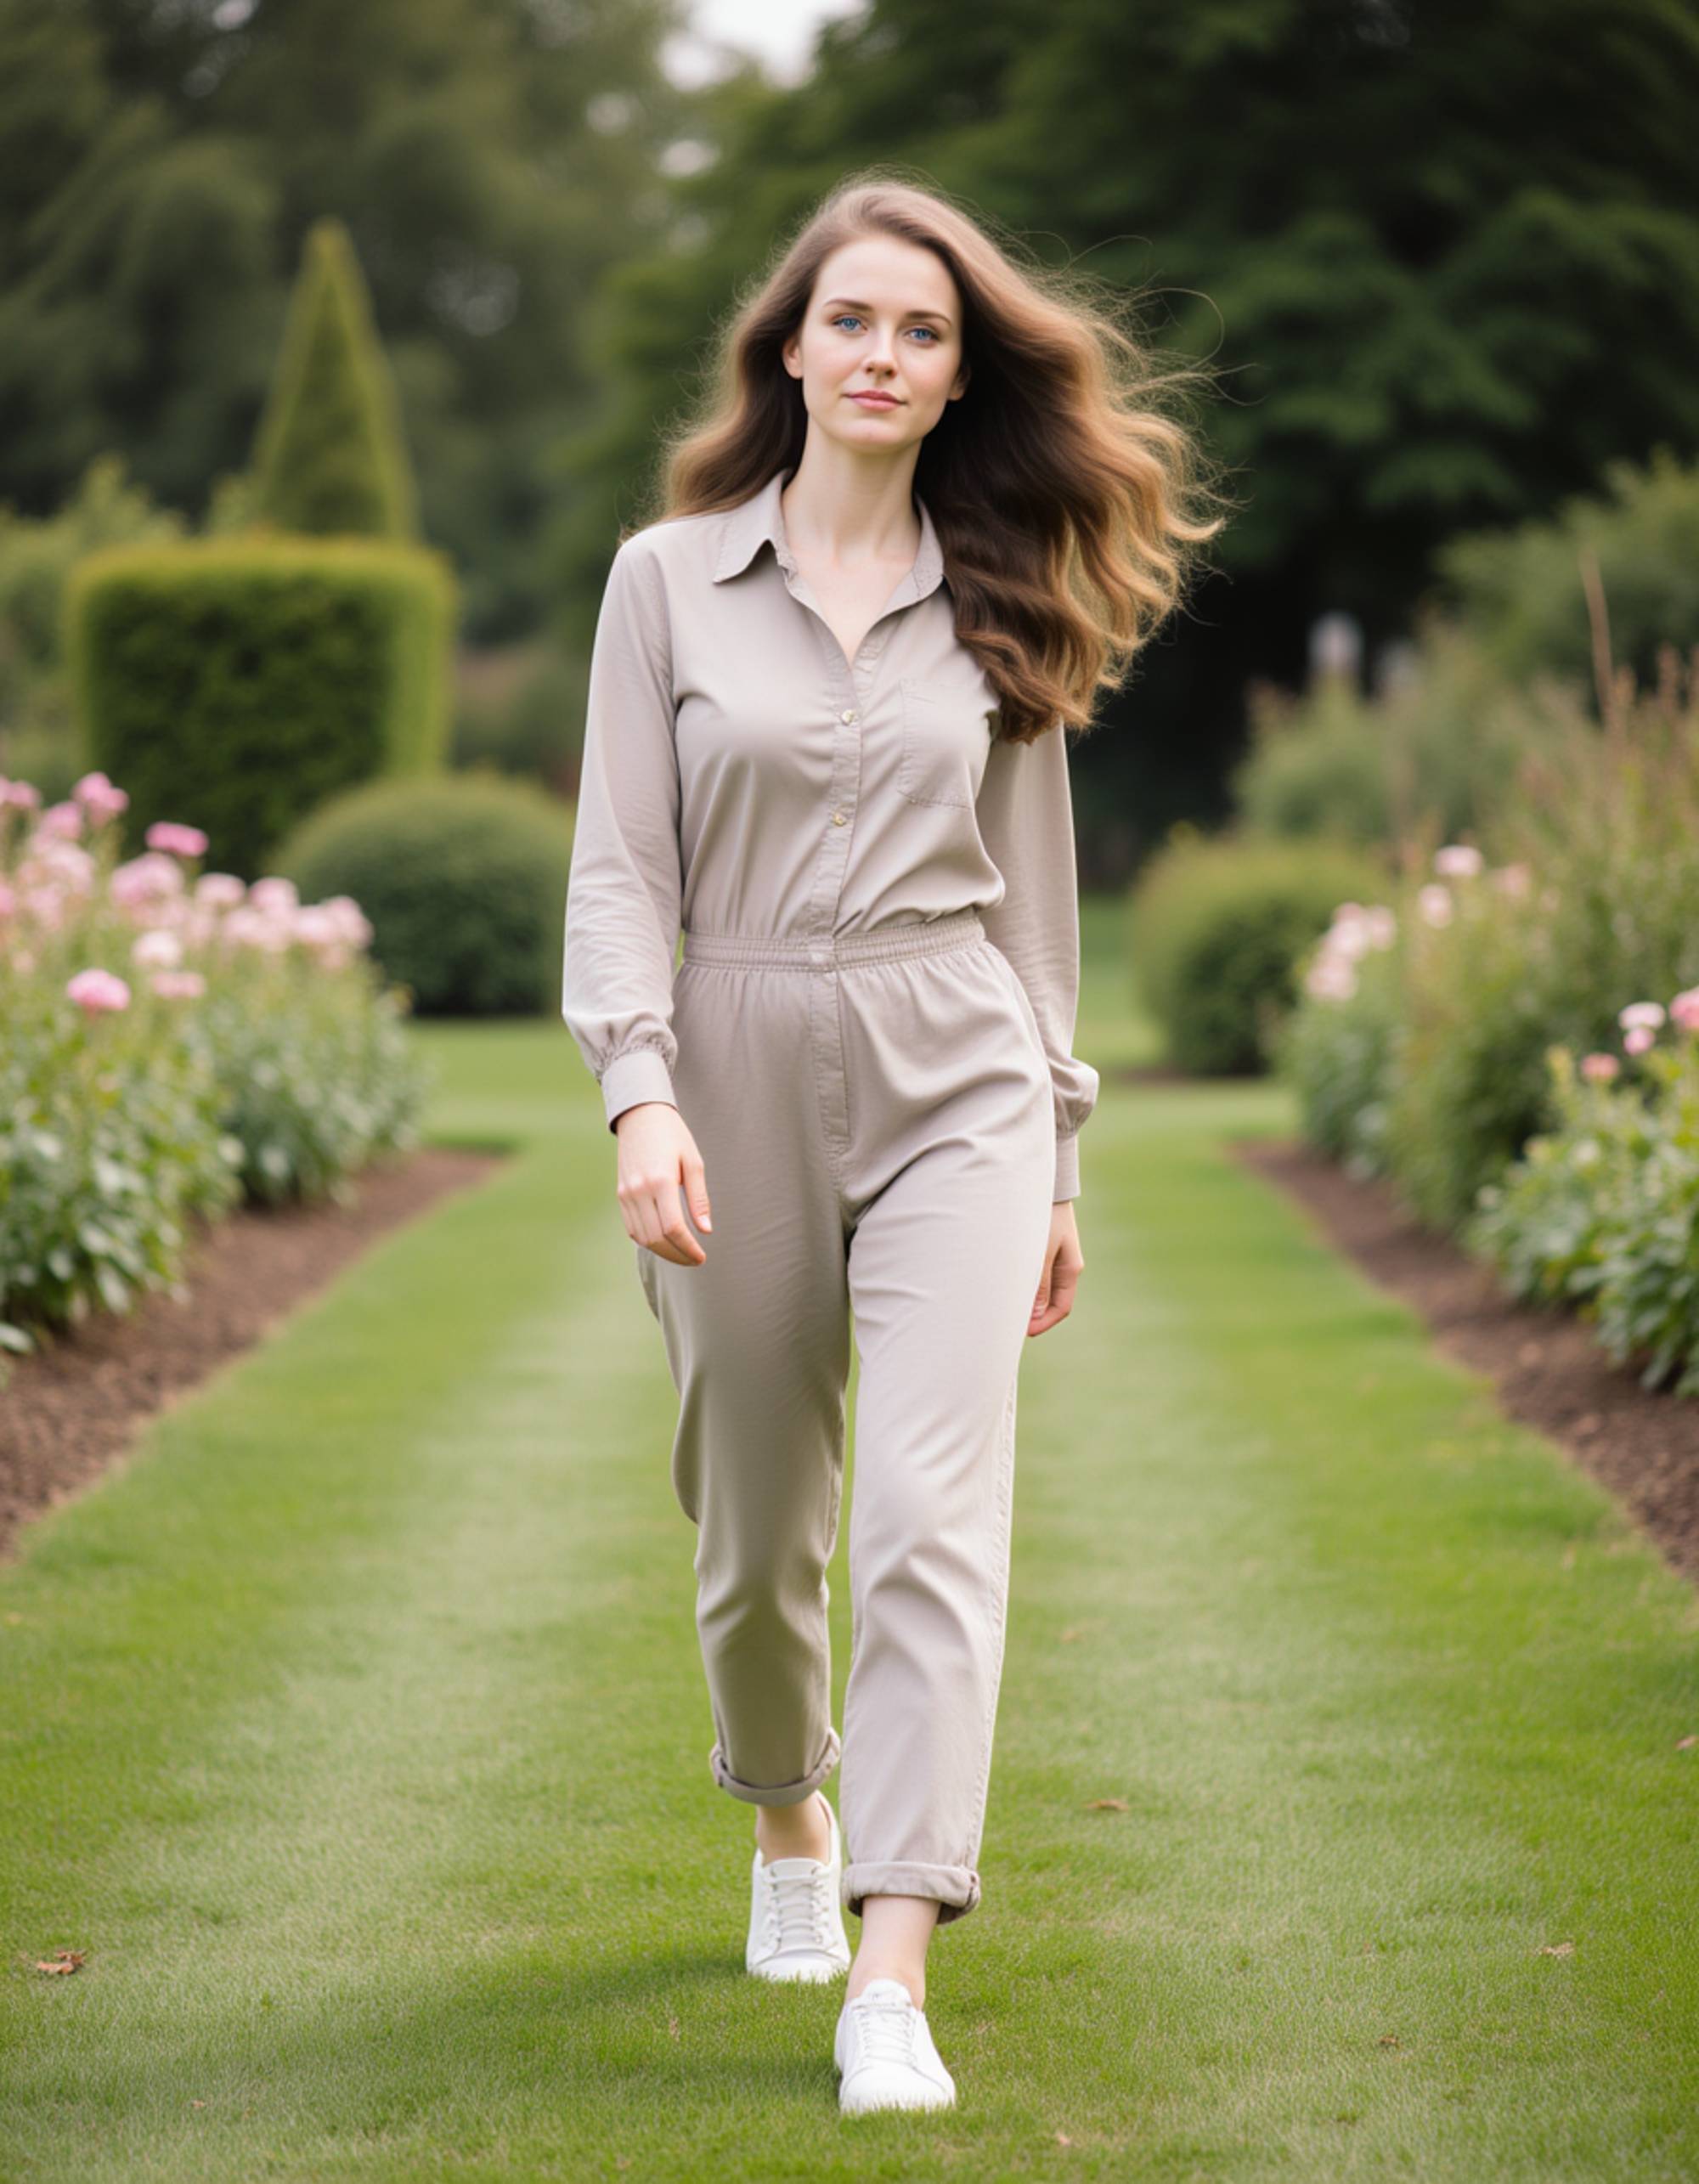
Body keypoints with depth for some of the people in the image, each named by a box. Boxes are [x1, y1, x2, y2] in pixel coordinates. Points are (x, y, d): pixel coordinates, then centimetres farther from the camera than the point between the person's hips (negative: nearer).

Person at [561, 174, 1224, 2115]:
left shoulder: (997, 606, 8)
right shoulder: (668, 578, 3)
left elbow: (1032, 886, 13)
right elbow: (621, 865, -1)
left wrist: (1058, 1157, 13)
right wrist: (641, 1096, -15)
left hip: (956, 1080, 0)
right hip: (742, 1077, 0)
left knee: (934, 1508, -16)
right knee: (757, 1521, 12)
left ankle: (894, 1979, -20)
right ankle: (789, 1824, 42)